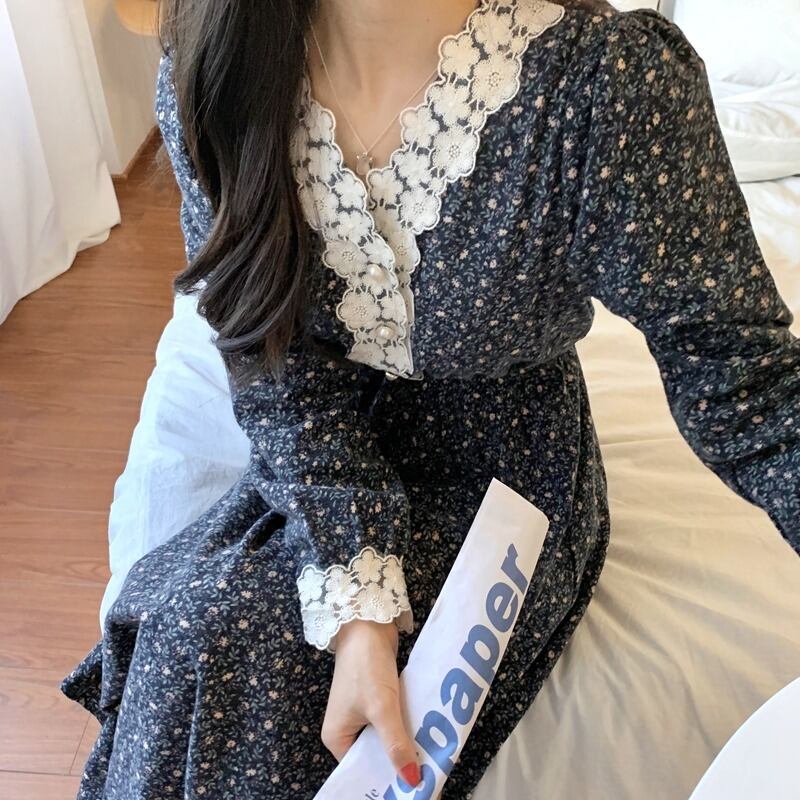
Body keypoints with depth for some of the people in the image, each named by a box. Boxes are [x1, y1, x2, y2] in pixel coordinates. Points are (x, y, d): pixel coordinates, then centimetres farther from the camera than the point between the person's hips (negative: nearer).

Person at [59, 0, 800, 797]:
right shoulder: (206, 73, -16)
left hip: (502, 471, -3)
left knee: (210, 643, -17)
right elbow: (282, 370, -14)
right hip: (316, 466, 3)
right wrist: (358, 605, -23)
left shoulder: (615, 79, -27)